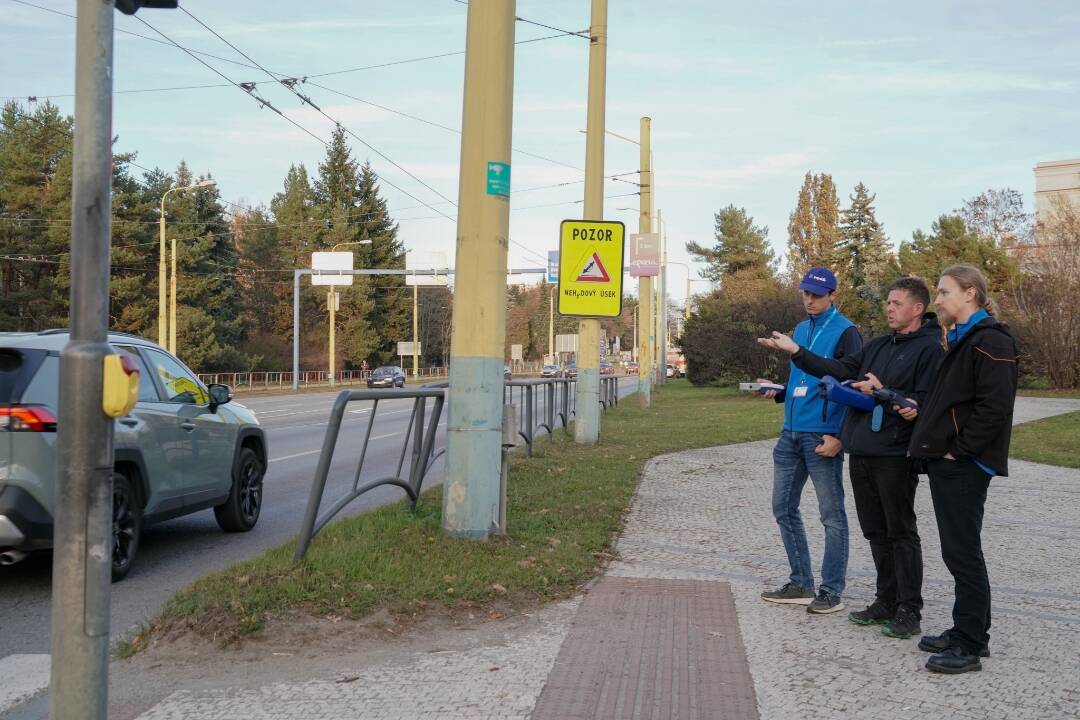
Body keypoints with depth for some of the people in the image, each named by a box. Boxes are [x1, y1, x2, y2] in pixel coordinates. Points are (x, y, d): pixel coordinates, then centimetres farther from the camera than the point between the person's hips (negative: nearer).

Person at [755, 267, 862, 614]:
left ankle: (832, 591, 7)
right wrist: (777, 392, 7)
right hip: (791, 433, 8)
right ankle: (800, 584, 20)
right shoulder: (801, 329, 16)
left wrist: (838, 435, -17)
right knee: (784, 508, 10)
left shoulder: (845, 332, -6)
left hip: (822, 436, -8)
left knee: (832, 516, 0)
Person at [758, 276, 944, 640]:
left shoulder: (930, 349, -7)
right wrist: (796, 351, 2)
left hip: (895, 456, -8)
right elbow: (841, 370, 9)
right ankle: (887, 601, 24)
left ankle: (909, 612, 4)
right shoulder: (878, 345, 17)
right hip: (861, 453, 8)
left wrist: (882, 393, -17)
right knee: (876, 532, 14)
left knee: (901, 533, -2)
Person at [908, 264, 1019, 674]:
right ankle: (967, 632, 24)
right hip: (945, 463, 10)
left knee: (963, 553, -5)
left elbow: (995, 408, -21)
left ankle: (970, 646, 3)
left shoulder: (990, 343, -14)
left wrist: (958, 450, -18)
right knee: (958, 552, 15)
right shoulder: (961, 340, 17)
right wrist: (932, 441, 12)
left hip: (964, 467, -10)